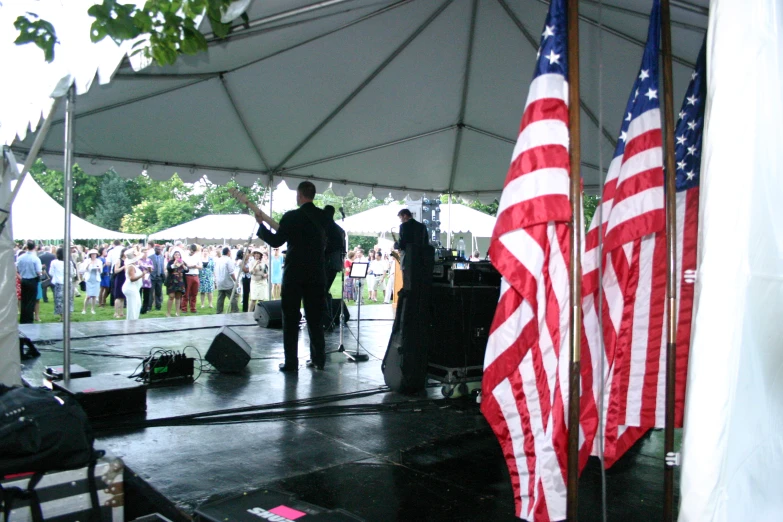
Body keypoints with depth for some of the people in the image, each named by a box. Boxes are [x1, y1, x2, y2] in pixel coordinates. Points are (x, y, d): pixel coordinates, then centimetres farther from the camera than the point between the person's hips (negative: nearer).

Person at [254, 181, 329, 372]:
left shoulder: (291, 217, -10)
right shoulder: (324, 217, 5)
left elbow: (276, 241, -7)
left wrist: (261, 224, 6)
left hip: (294, 273, -4)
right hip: (316, 273, 4)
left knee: (291, 318, 2)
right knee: (315, 318, 12)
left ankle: (291, 362, 2)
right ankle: (318, 359, 14)